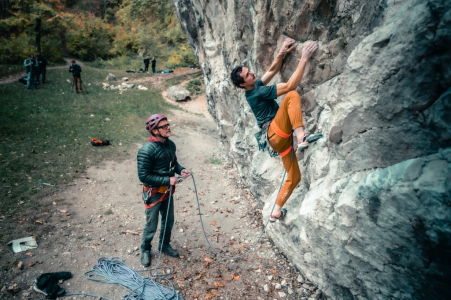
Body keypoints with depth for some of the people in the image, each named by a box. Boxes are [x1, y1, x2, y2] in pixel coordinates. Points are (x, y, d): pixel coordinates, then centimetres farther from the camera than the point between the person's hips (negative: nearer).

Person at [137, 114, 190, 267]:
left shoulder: (170, 144, -4)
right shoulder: (146, 151, -27)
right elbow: (143, 176, -25)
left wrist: (181, 169, -8)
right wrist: (167, 180, -26)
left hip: (168, 191, 7)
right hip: (153, 193, -6)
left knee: (169, 221, 21)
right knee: (151, 226, 11)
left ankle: (164, 245, 46)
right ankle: (145, 250, 37)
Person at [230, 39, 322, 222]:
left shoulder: (255, 88, 15)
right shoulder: (258, 92, -12)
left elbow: (272, 70, 23)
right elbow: (290, 86, -17)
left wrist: (282, 53, 7)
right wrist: (304, 59, -14)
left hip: (279, 138, 9)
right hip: (275, 133, -9)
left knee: (294, 177, 12)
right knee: (292, 95, -23)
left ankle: (276, 213, 22)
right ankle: (302, 138, -37)